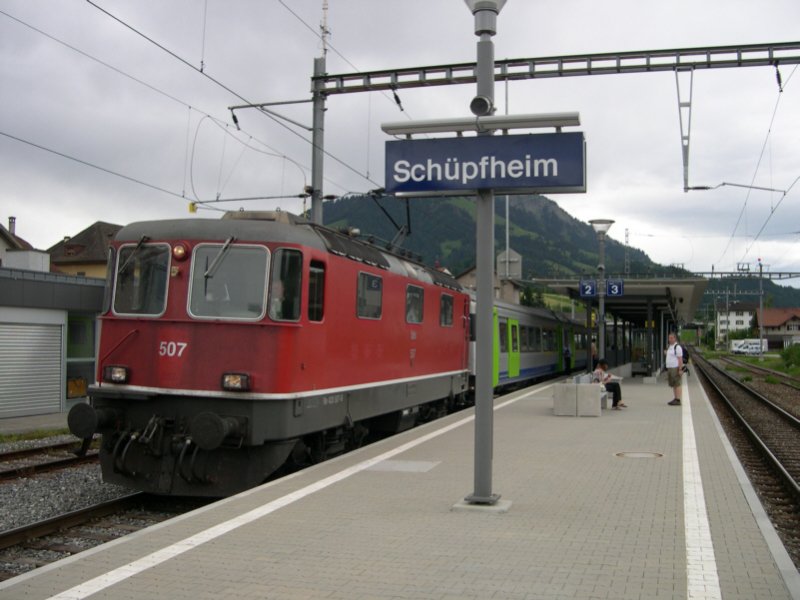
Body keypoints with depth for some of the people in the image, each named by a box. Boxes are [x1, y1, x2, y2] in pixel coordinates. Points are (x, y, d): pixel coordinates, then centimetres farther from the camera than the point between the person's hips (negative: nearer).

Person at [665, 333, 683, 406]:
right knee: (673, 385, 11)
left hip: (675, 368, -9)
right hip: (670, 368, 9)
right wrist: (666, 353, 10)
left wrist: (680, 370, -22)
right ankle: (675, 399, 15)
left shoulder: (677, 347, -14)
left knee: (677, 384, -7)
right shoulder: (670, 346, 15)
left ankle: (678, 400, -6)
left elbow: (680, 359, -18)